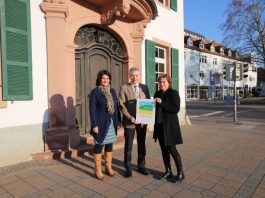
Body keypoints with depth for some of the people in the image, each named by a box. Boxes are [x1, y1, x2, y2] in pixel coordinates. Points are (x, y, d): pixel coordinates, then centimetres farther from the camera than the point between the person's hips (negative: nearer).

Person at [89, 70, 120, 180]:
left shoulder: (112, 91, 9)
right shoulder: (95, 92, -8)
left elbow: (116, 107, 11)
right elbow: (92, 110, -11)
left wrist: (117, 122, 7)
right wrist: (94, 125, -15)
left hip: (111, 123, 5)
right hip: (101, 124, -5)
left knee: (109, 145, 12)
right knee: (99, 145, 4)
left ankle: (108, 167, 26)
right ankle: (98, 170, 17)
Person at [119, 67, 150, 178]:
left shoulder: (145, 87, 7)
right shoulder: (124, 88, -2)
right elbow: (121, 105, -7)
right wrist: (130, 117, -17)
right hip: (129, 121, -3)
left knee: (141, 144, 13)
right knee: (128, 145, 6)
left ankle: (141, 166, 29)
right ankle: (128, 168, 22)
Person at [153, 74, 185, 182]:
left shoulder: (174, 93, -8)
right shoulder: (157, 94, 10)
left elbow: (176, 109, -16)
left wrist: (162, 103, -20)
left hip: (170, 125, -6)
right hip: (159, 125, 6)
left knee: (171, 149, -1)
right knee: (164, 149, 12)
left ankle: (180, 173, 16)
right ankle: (168, 171, 27)